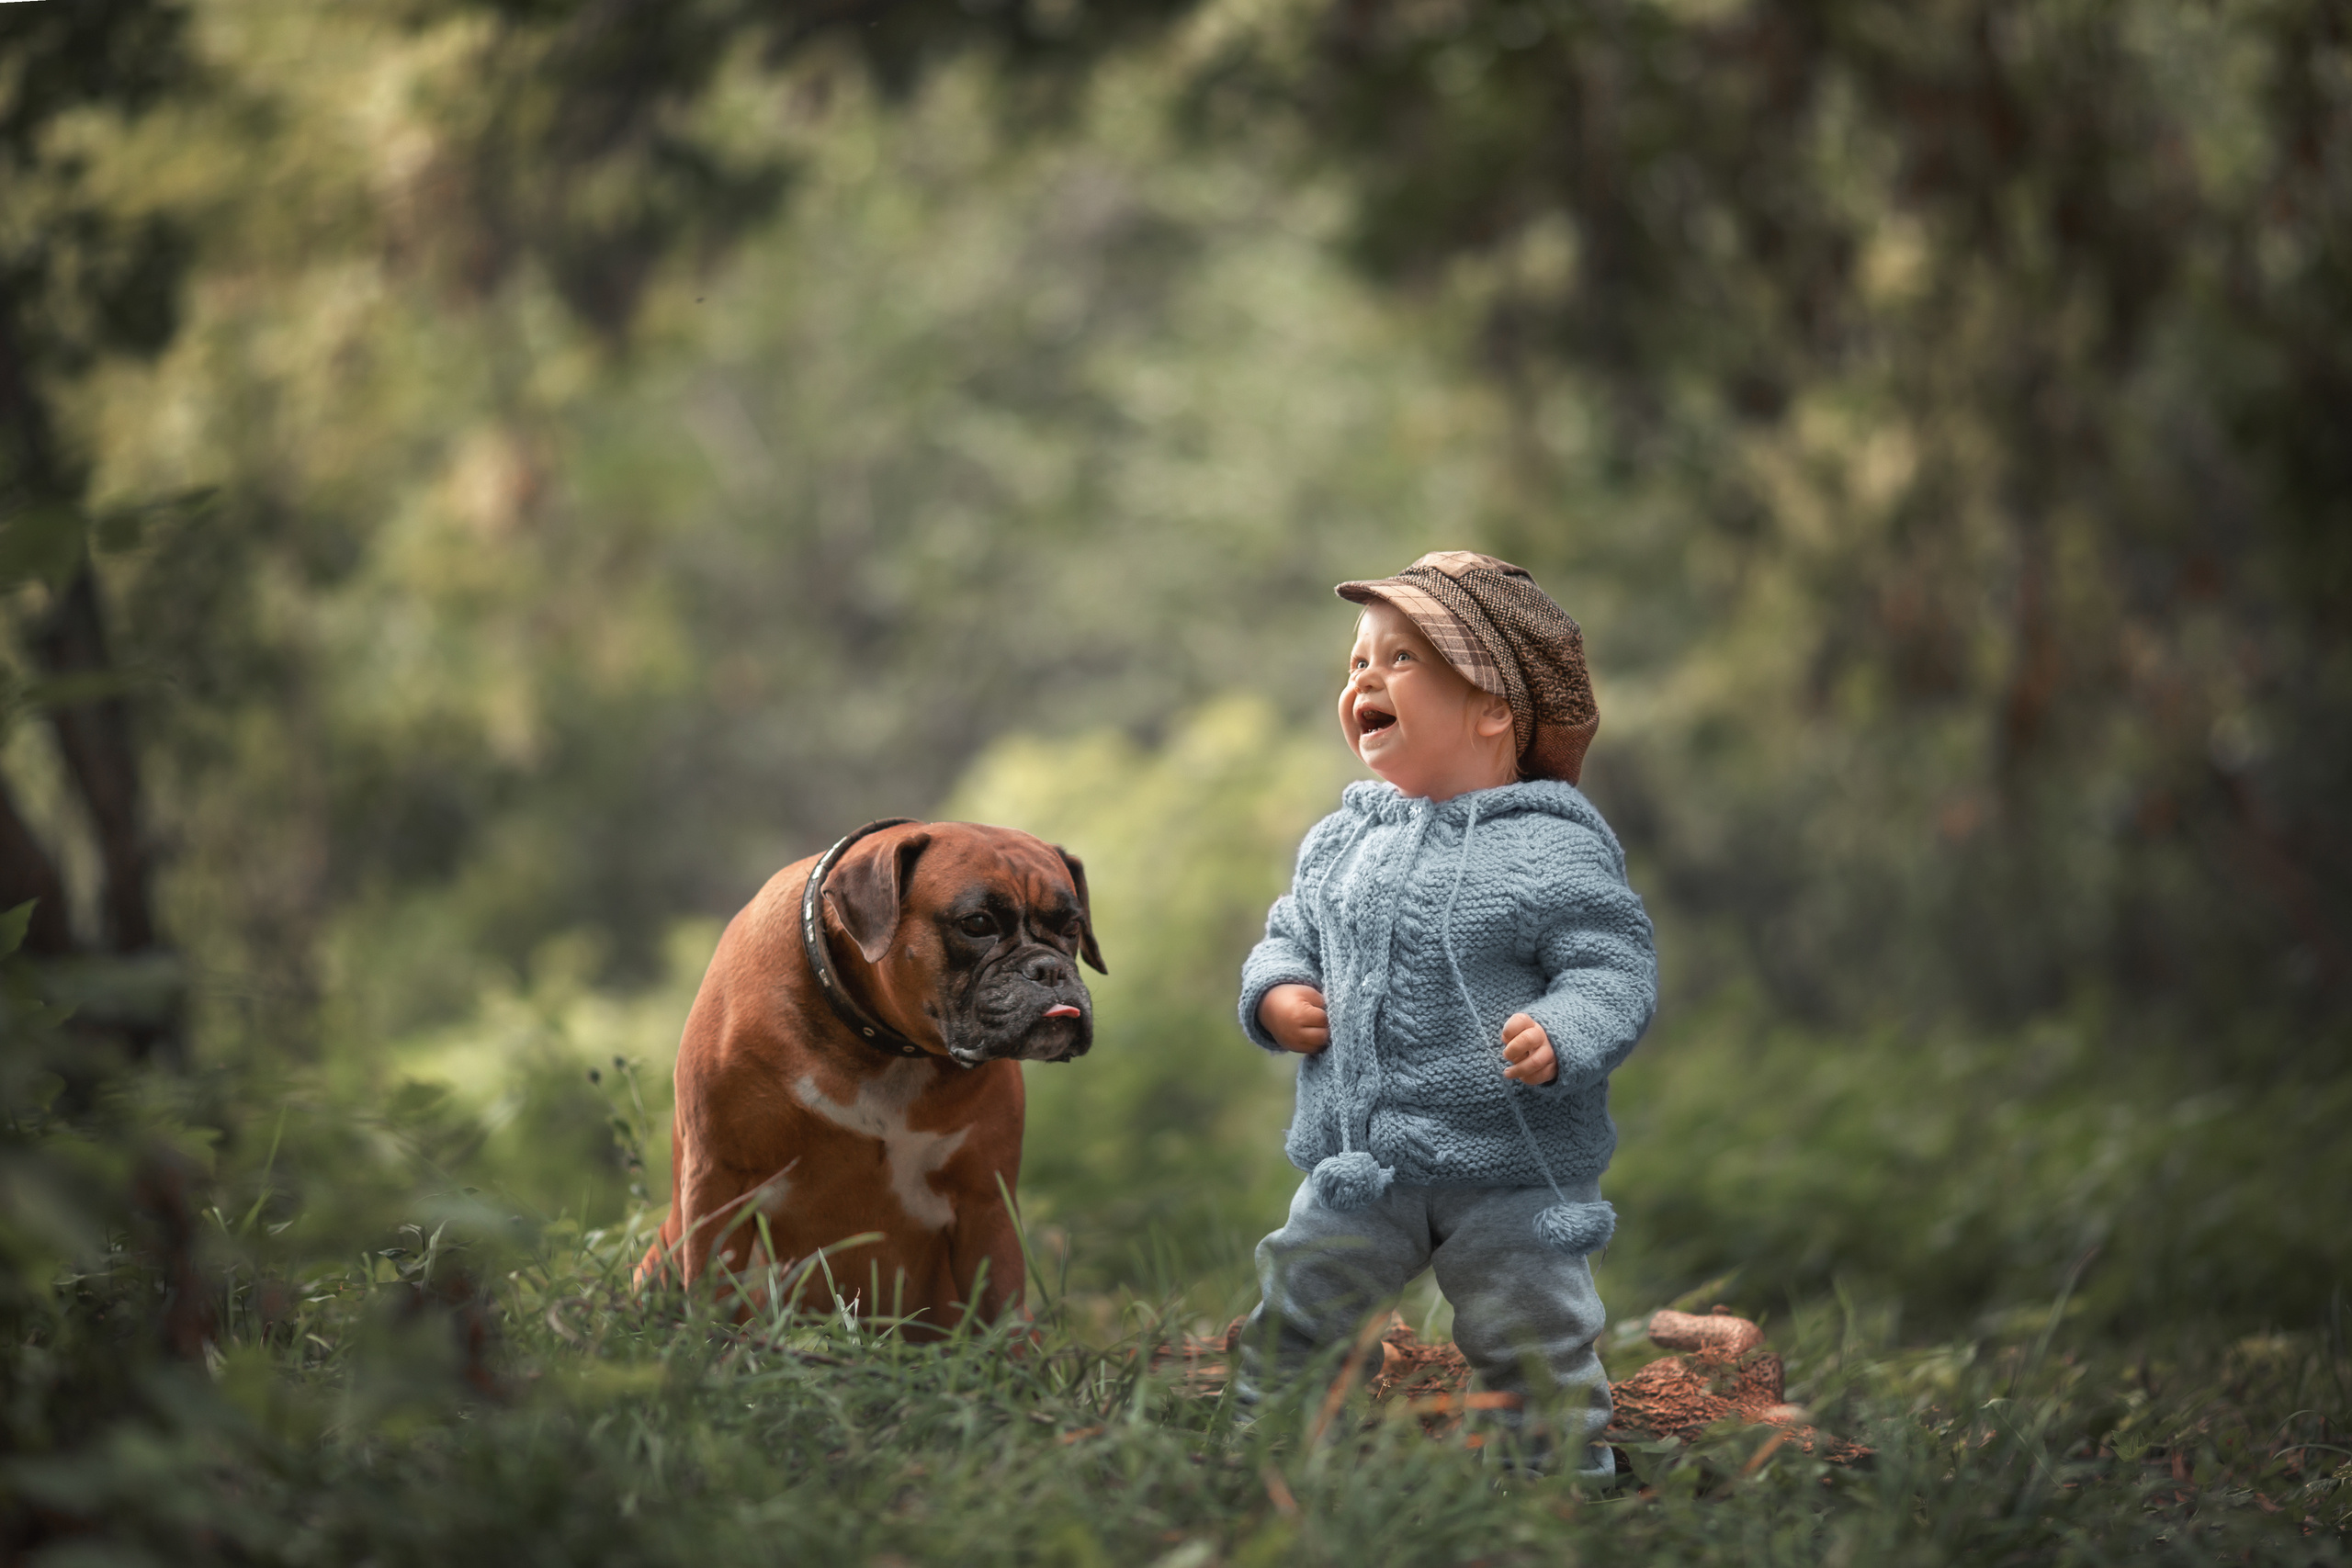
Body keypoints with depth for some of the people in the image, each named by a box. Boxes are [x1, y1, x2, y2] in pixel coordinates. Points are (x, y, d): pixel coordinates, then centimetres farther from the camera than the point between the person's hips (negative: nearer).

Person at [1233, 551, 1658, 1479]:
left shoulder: (1553, 852, -12)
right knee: (1288, 1313, 10)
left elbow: (1617, 972, -14)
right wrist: (1275, 991, -2)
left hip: (1509, 1171, -5)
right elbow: (1292, 936, 20)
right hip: (1359, 1166, 5)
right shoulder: (1340, 843, 7)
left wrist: (1561, 1037, -32)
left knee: (1536, 1349, 3)